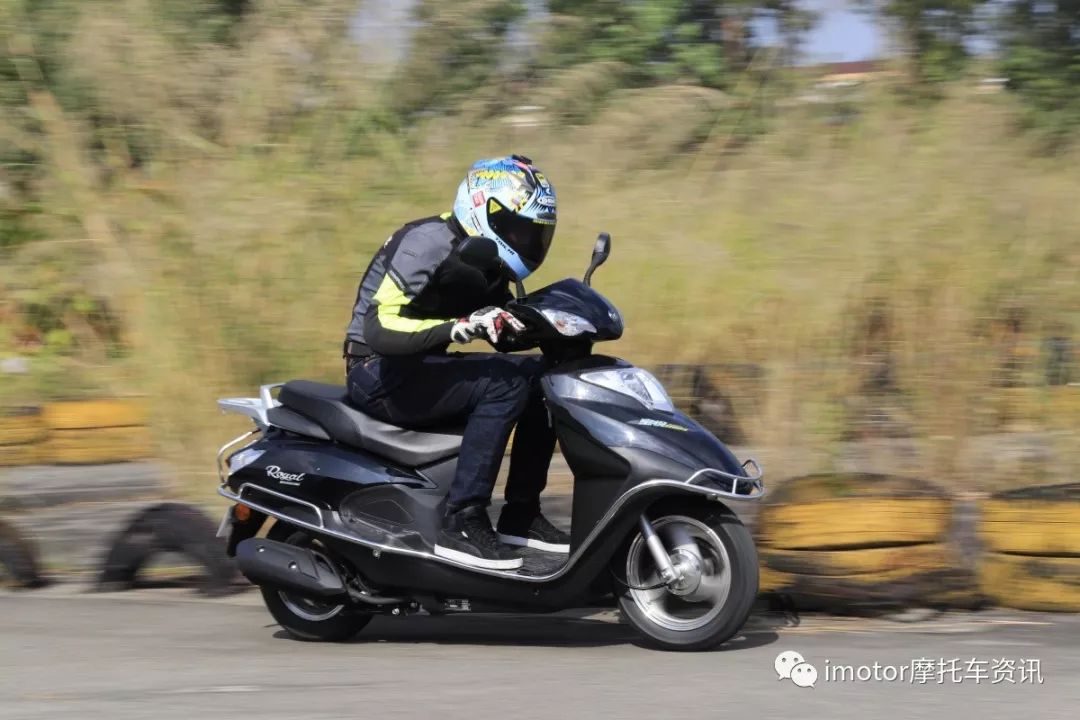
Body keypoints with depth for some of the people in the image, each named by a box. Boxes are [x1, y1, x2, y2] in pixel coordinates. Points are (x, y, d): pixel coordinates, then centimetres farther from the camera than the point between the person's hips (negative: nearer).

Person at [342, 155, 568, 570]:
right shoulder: (430, 243, -19)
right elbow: (379, 328, -29)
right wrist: (460, 327, -40)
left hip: (424, 367, 9)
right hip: (380, 374, -9)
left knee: (542, 377, 3)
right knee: (504, 383, -27)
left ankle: (521, 515, 5)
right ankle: (462, 523, -27)